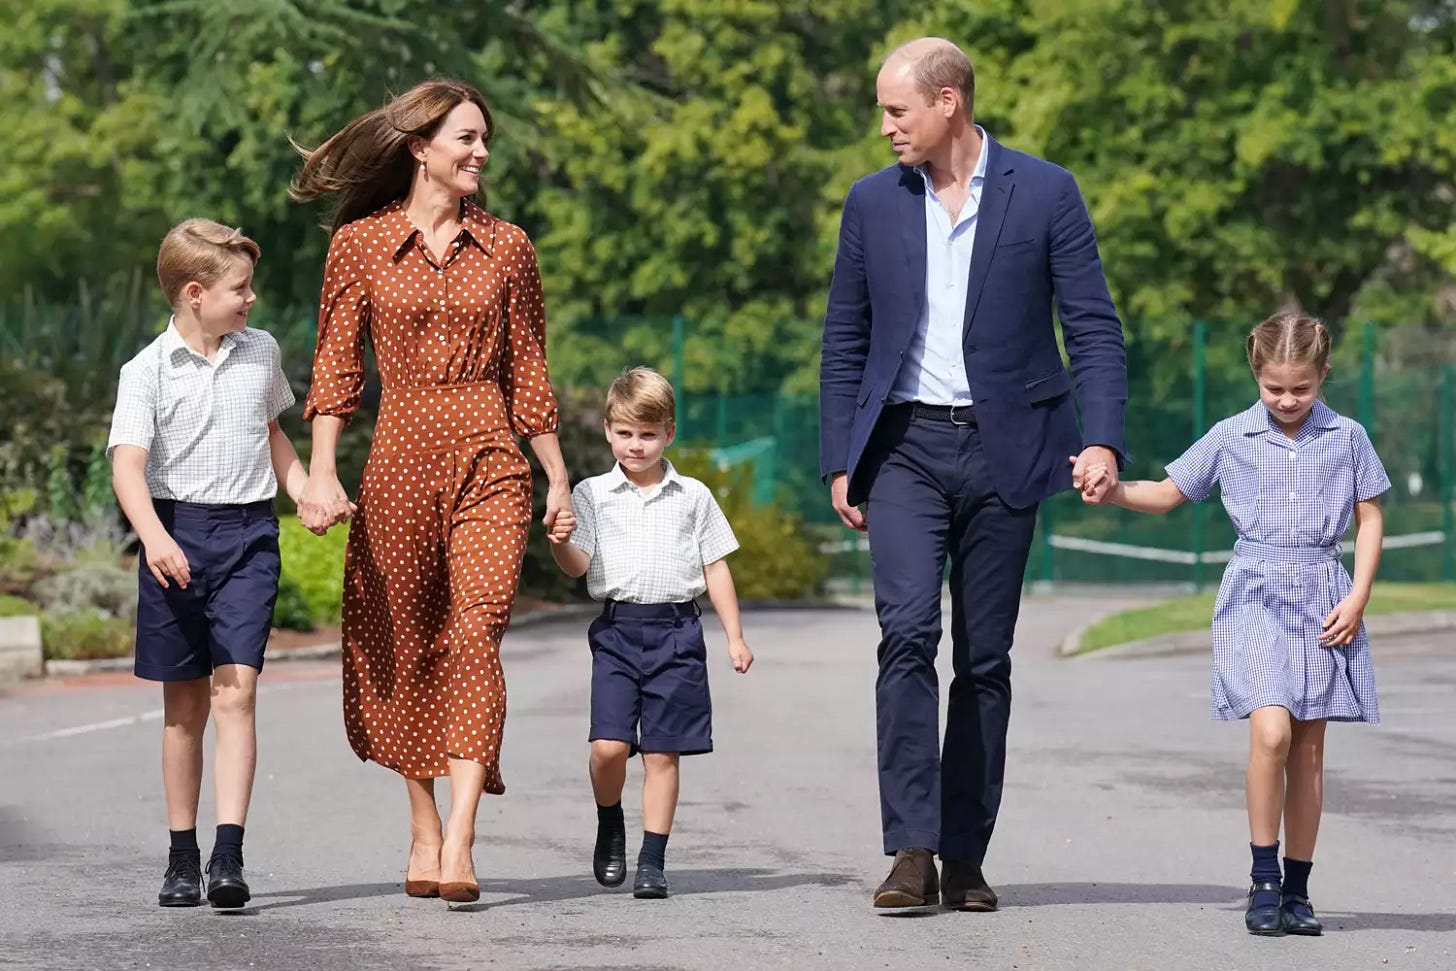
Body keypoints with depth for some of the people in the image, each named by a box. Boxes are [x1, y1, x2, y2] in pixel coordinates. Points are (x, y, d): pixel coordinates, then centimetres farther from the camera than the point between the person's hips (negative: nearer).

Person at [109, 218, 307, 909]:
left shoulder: (261, 352, 9)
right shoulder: (149, 370, -5)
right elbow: (128, 464, -15)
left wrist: (309, 495, 13)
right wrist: (154, 537, -30)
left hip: (249, 533, 2)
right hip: (177, 533, -1)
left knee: (234, 694, -12)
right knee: (184, 703, 7)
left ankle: (229, 856, -18)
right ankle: (182, 857, 17)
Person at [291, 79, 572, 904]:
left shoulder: (506, 247, 9)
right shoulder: (361, 242, 4)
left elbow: (528, 370, 13)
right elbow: (336, 364, 3)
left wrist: (559, 476, 12)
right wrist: (321, 472, -6)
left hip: (489, 462, 0)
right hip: (401, 457, 0)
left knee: (475, 635, -15)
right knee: (400, 648, 6)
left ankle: (461, 848, -21)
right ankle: (424, 832, 20)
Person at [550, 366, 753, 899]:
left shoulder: (693, 496, 9)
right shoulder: (592, 494, 7)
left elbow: (715, 567, 12)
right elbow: (577, 565, 0)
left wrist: (735, 635, 9)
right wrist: (558, 539, -22)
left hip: (675, 630, 0)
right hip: (616, 629, 0)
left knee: (662, 752, 0)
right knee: (608, 745, -13)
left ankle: (653, 860, 7)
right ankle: (610, 826, 16)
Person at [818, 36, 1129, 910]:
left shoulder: (1045, 194, 0)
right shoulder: (873, 203, 8)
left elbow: (1094, 325, -1)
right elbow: (845, 339, 13)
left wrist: (1103, 439, -13)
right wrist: (841, 461, 7)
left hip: (1002, 449, -1)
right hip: (905, 445, 1)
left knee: (985, 659, 3)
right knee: (907, 633, -16)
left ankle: (965, 857, 11)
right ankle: (912, 852, -17)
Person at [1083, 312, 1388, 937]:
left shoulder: (1347, 439, 4)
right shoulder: (1231, 438, 3)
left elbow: (1370, 518, 9)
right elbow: (1167, 494, 10)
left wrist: (1357, 597, -1)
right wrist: (1113, 490, -9)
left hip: (1322, 600, 2)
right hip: (1255, 596, -2)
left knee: (1309, 748, 4)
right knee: (1271, 732, -19)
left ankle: (1297, 887, 12)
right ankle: (1263, 879, -9)